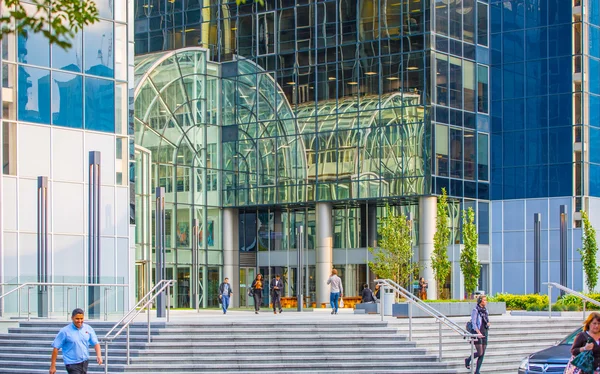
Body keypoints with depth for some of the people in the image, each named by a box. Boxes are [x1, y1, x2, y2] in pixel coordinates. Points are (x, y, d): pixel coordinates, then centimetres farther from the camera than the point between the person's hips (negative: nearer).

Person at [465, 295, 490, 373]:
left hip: (484, 334, 7)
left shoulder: (485, 310, 12)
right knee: (480, 353, -11)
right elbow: (473, 323, -14)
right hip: (477, 334, -7)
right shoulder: (475, 310, -9)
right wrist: (478, 332, -25)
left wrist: (488, 324, -2)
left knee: (482, 354, 3)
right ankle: (468, 360, 16)